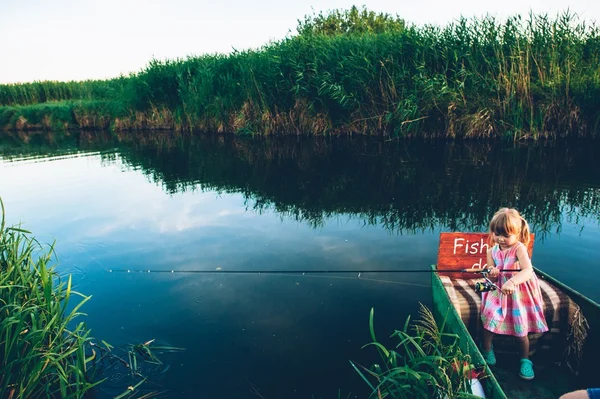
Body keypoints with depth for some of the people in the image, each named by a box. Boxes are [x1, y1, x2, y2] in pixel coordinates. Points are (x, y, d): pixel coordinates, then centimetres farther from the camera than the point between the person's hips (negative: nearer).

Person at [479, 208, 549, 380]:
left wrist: (512, 282, -50)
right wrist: (492, 273, -18)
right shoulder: (492, 251, -1)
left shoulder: (519, 248, -18)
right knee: (489, 321, -5)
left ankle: (525, 360, 27)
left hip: (519, 294, -3)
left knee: (521, 330, 2)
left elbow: (528, 271, -33)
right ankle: (486, 351, 20)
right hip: (498, 293, 4)